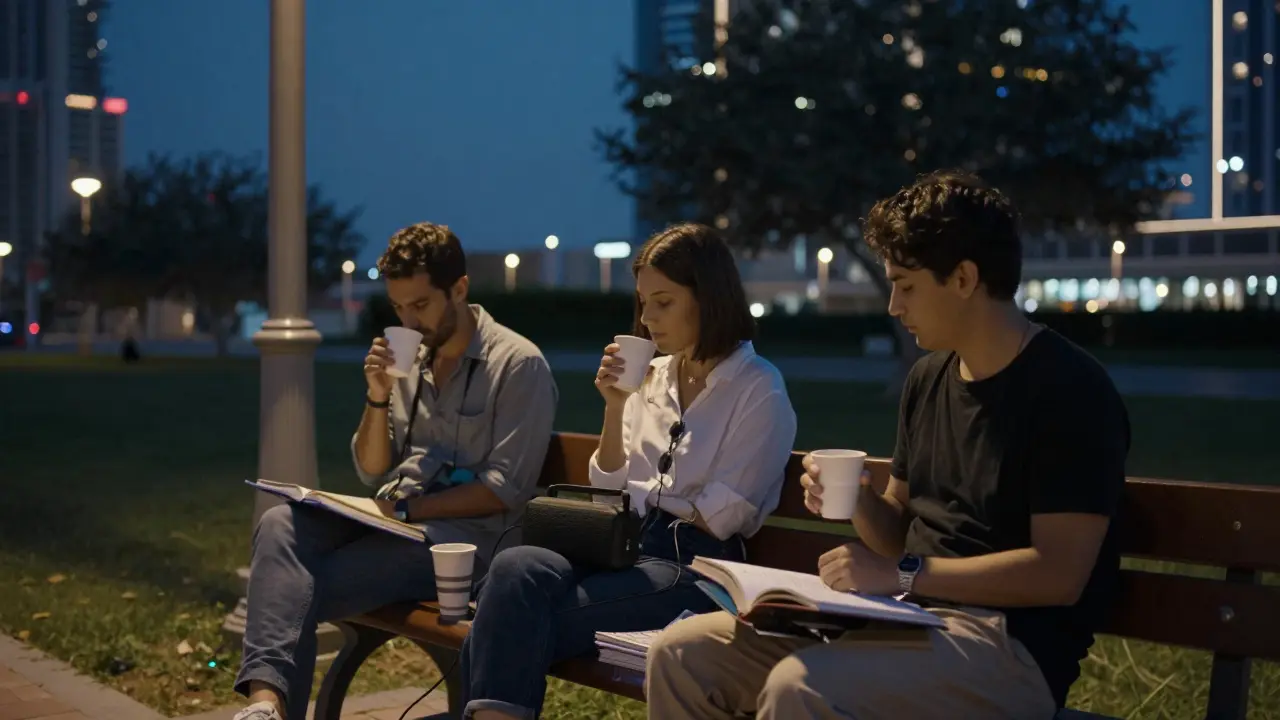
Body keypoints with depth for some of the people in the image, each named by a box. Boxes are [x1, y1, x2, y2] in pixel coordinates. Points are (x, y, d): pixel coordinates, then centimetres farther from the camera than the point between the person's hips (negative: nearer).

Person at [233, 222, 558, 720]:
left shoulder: (518, 364, -4)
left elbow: (505, 489, -10)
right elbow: (372, 472, 16)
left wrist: (408, 509, -15)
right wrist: (378, 398, 0)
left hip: (464, 535, -6)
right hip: (395, 521, 6)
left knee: (305, 587, -28)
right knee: (281, 524, -25)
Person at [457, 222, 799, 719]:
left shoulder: (760, 390, -3)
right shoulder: (651, 378, 16)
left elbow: (721, 517, -7)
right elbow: (608, 488, 15)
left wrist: (639, 503, 0)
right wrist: (614, 407, 2)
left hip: (693, 563, -6)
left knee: (519, 623, -28)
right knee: (515, 567, -29)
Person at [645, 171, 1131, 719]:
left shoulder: (1069, 389, -12)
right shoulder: (928, 377, 13)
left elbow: (1059, 574, -18)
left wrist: (902, 575, -17)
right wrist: (859, 503, -3)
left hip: (1010, 641, -8)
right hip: (907, 614, 8)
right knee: (681, 653, -4)